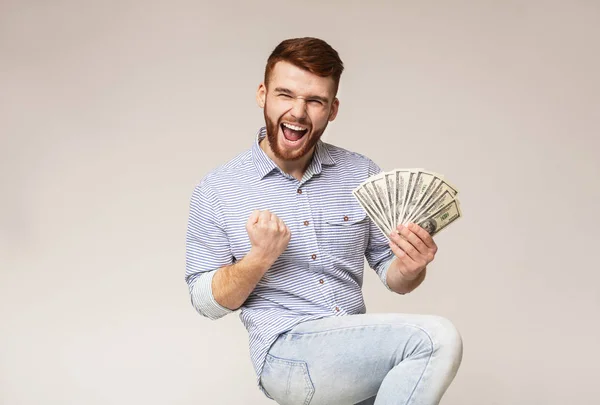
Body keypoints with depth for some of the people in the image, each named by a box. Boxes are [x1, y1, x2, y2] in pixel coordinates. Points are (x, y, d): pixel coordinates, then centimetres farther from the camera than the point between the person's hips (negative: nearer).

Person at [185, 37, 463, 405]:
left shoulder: (362, 173, 5)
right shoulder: (216, 190, -3)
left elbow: (390, 273, 10)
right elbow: (207, 302, 0)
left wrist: (410, 269, -14)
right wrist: (261, 258, -18)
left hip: (357, 351, 4)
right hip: (286, 355, -4)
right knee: (436, 338, -24)